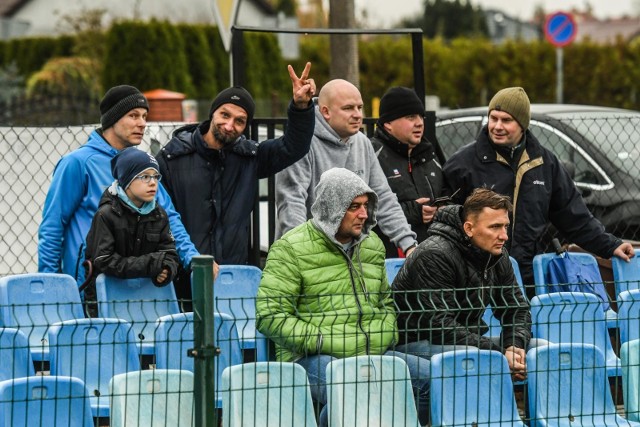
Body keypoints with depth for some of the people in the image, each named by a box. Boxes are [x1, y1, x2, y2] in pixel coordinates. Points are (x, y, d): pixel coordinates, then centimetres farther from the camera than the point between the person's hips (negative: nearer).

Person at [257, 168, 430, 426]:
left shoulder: (372, 245, 18)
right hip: (311, 358, -7)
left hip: (370, 355, 7)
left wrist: (383, 337, 9)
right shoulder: (291, 249, -3)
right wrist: (322, 342, -15)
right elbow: (269, 316, -9)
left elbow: (386, 303, 31)